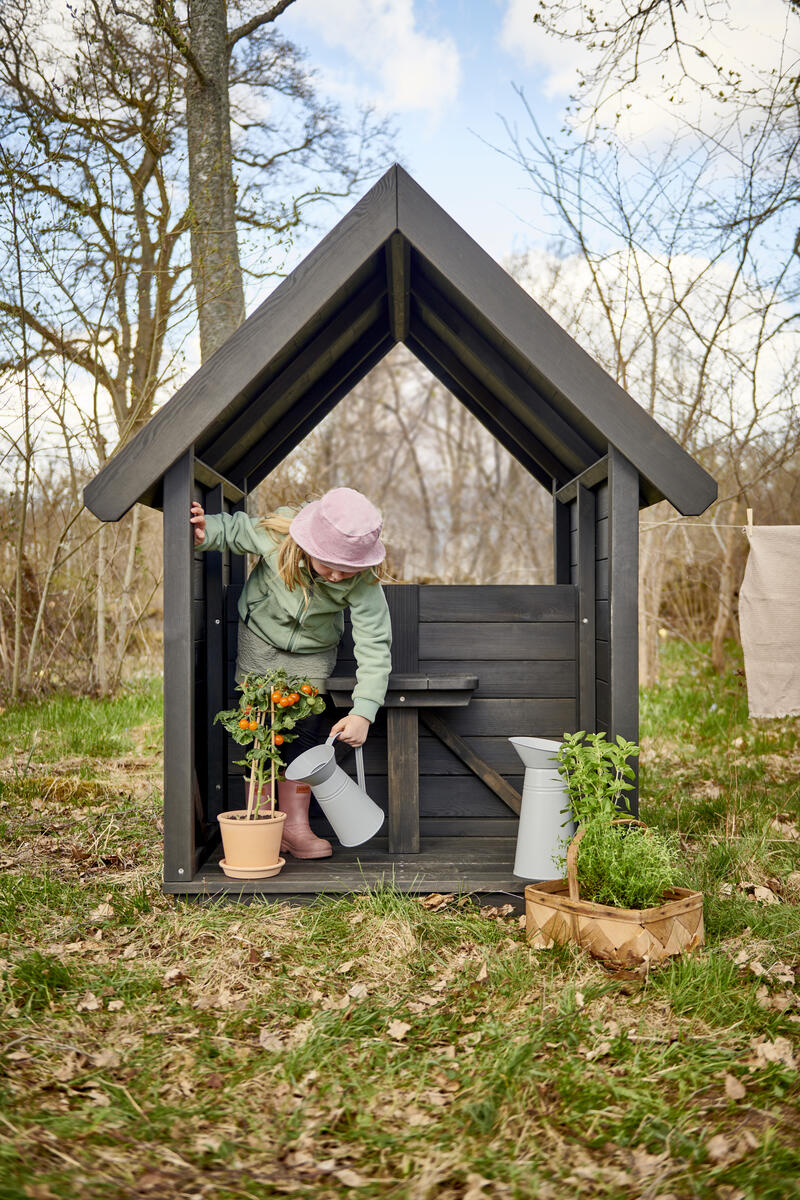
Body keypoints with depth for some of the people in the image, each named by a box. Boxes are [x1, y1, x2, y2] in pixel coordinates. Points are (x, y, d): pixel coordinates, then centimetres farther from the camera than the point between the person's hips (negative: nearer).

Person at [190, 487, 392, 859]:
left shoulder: (363, 580, -33)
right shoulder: (274, 535, -32)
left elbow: (375, 644, -31)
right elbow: (235, 529, -10)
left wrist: (363, 711, -39)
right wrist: (207, 530, -32)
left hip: (313, 652, 0)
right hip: (261, 637, 0)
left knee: (307, 731, -5)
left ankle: (295, 825, 7)